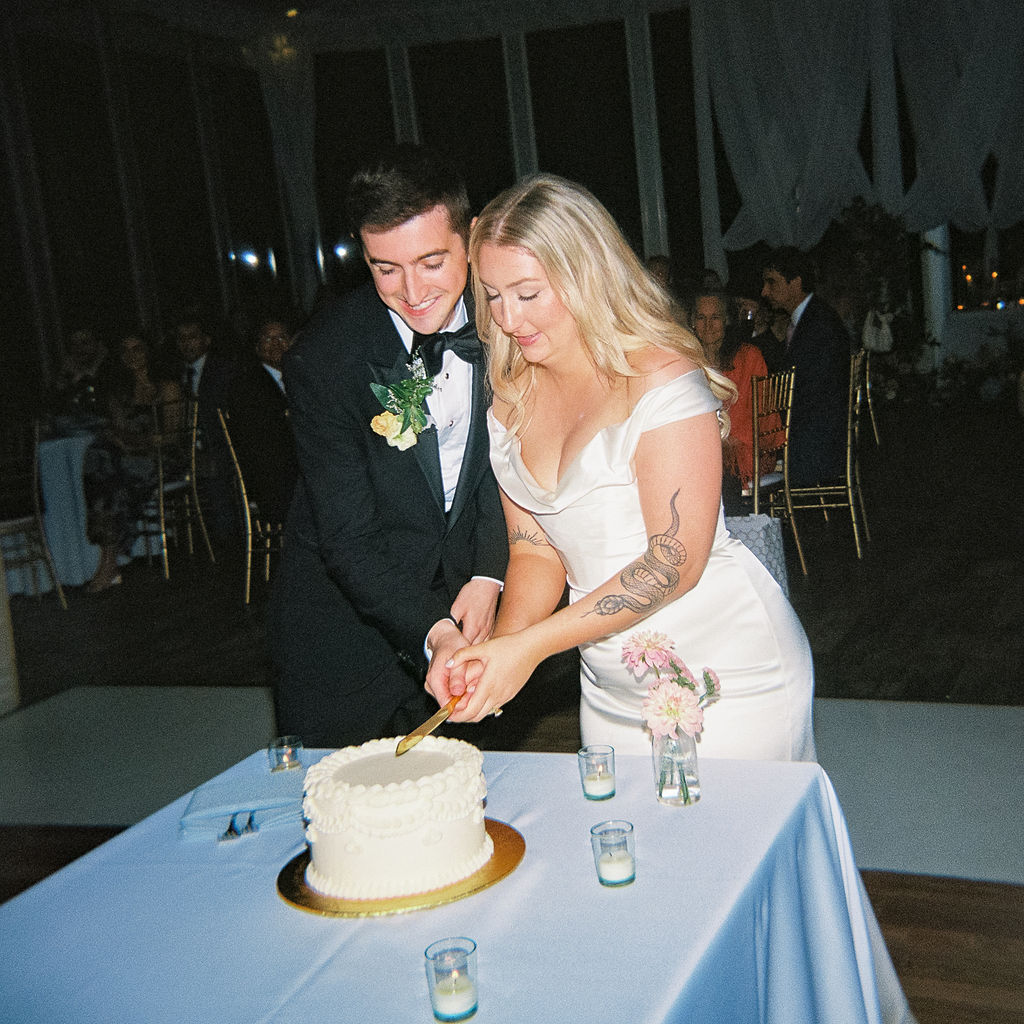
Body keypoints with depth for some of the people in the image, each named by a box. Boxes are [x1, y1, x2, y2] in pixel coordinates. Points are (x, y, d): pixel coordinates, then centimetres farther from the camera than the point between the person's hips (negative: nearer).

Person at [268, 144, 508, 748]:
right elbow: (347, 538, -21)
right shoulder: (323, 358, -22)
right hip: (350, 622, -3)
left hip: (463, 598, 3)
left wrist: (489, 576, -12)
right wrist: (432, 635, -34)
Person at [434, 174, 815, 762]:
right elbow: (535, 550, 3)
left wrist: (529, 646, -23)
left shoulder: (662, 382, -19)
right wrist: (499, 651, -16)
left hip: (728, 677, -6)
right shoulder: (511, 405, 2)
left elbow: (674, 563, -21)